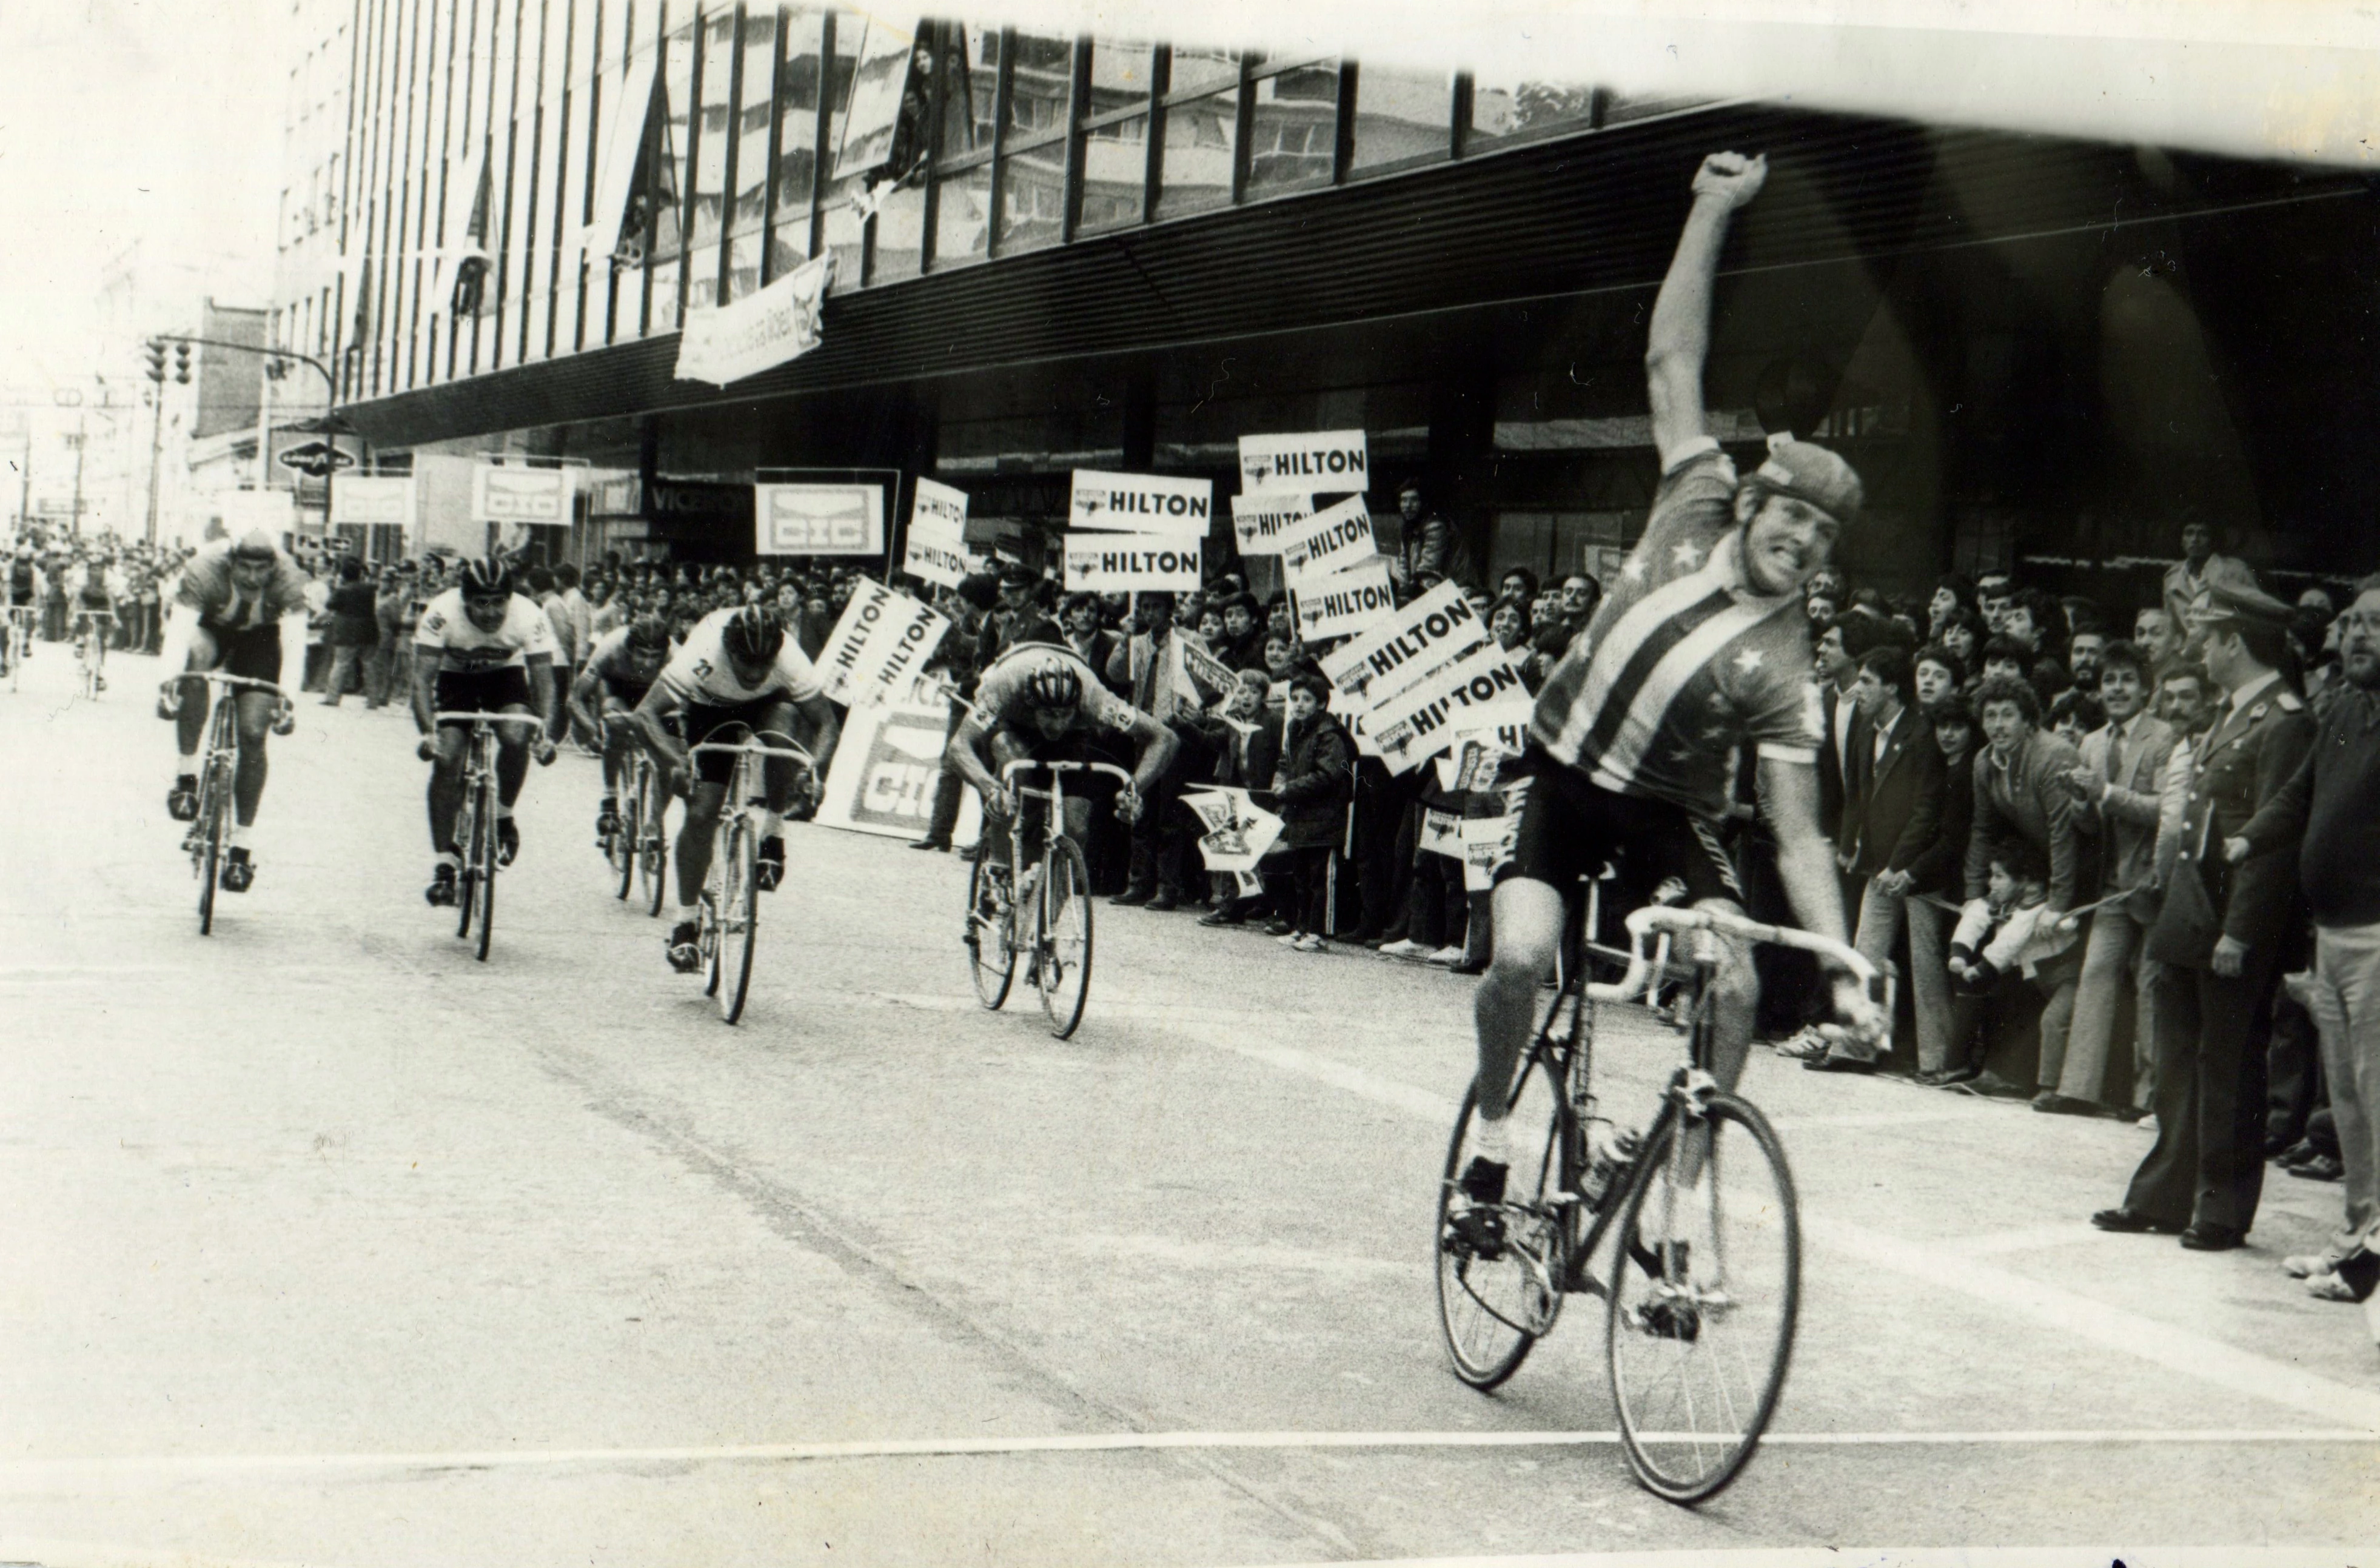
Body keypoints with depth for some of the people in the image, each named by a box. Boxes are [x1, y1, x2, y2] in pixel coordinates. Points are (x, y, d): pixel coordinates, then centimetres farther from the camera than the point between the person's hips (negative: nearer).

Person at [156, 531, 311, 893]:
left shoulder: (289, 577, -30)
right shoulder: (205, 570, -33)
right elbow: (180, 627, -40)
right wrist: (168, 680, -54)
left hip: (259, 637, 1)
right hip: (210, 628, -1)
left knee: (253, 734, -12)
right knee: (194, 659, -38)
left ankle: (240, 846, 2)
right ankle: (186, 775, -27)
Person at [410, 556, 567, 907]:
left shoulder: (530, 617, -29)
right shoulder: (442, 614, -32)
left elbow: (544, 680, -28)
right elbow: (422, 679, -32)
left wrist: (547, 734, -43)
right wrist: (427, 732, -47)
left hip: (505, 675, 0)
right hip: (455, 678, 0)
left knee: (516, 737, -29)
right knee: (445, 760, -15)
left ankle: (503, 815, -1)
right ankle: (444, 861, -2)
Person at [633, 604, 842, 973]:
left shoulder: (788, 657, -35)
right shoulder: (703, 654, -38)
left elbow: (827, 723, -28)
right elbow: (646, 713, -39)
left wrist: (816, 770, -47)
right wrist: (676, 761, -54)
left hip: (768, 707, 0)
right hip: (710, 711, 0)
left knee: (785, 716, -37)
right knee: (700, 813, -12)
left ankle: (774, 834, -17)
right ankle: (687, 922, 5)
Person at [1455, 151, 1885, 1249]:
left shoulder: (1784, 668, -14)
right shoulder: (1698, 510, -8)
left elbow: (1797, 837, -14)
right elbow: (1671, 361, -9)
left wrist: (1842, 967, -25)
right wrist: (1714, 209, -13)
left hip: (1667, 809, 0)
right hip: (1559, 773, 0)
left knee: (1736, 986, -21)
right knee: (1520, 955, -22)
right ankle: (1490, 1145, 2)